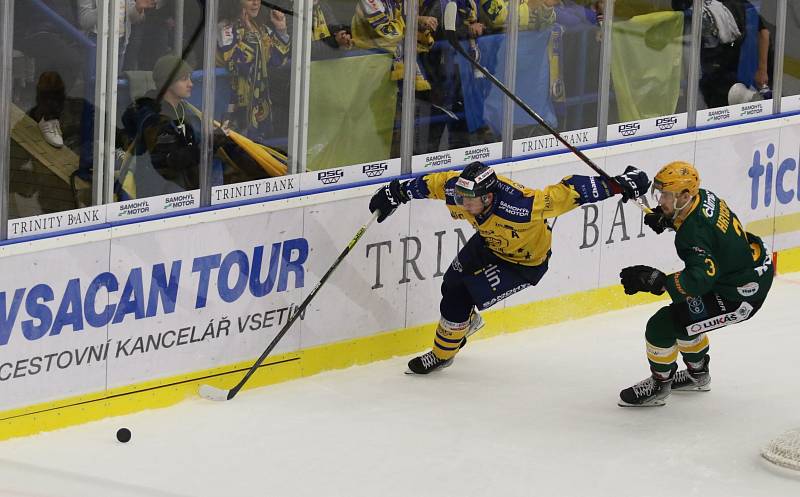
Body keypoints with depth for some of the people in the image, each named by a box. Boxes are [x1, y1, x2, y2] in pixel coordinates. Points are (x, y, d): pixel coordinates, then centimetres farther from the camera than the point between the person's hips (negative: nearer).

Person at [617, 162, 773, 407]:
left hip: (741, 295, -10)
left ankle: (659, 384, 14)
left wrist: (655, 281, -43)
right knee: (683, 314, 27)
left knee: (662, 326, -7)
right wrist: (665, 218, 3)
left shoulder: (694, 233, -31)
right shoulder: (703, 197, -4)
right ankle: (697, 375, 45)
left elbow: (700, 279, -38)